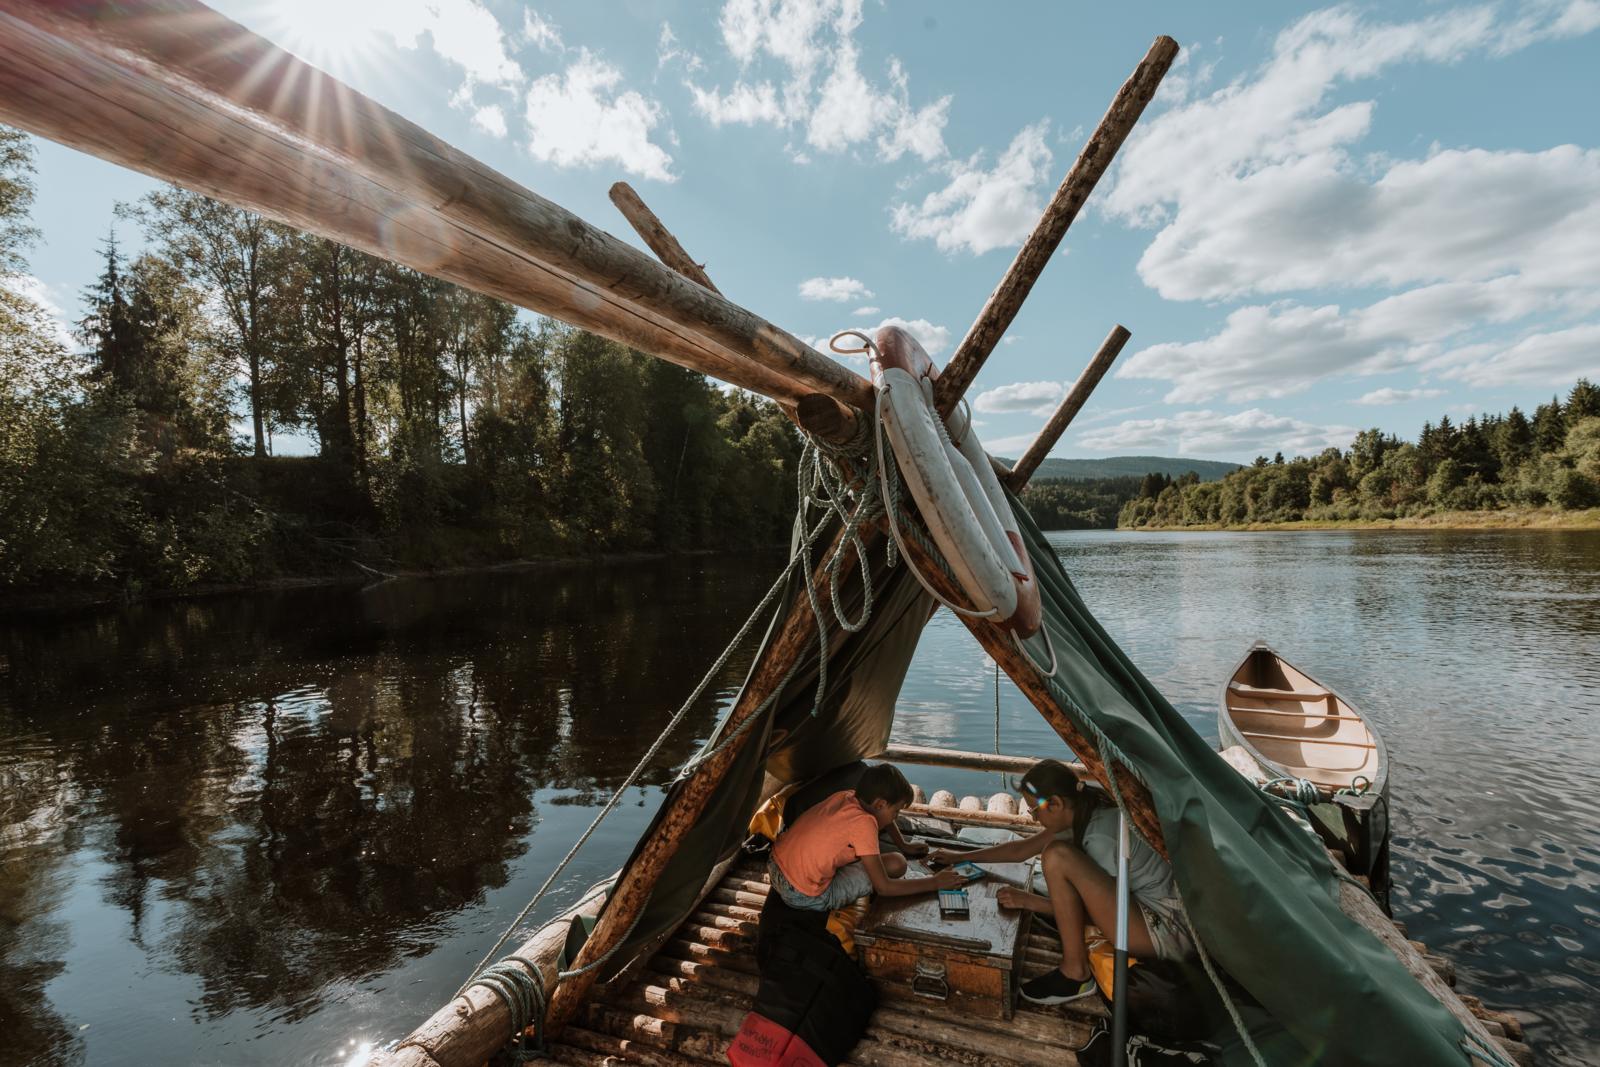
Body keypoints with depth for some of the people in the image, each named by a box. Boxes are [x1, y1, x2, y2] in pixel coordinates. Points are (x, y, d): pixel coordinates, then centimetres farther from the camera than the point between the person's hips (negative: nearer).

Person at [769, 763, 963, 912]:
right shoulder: (864, 823, -20)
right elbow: (883, 888, -14)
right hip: (804, 897, -8)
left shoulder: (845, 795, 2)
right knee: (896, 864, -6)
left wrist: (904, 845, 32)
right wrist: (934, 883, -5)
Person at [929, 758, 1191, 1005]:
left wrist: (1027, 900, -9)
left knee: (1059, 856, -22)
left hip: (1167, 930, -9)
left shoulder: (1101, 834, -23)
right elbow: (1022, 848, 12)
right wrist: (959, 857, 17)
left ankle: (1075, 973, -10)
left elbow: (1098, 905, -12)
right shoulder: (1082, 814, 3)